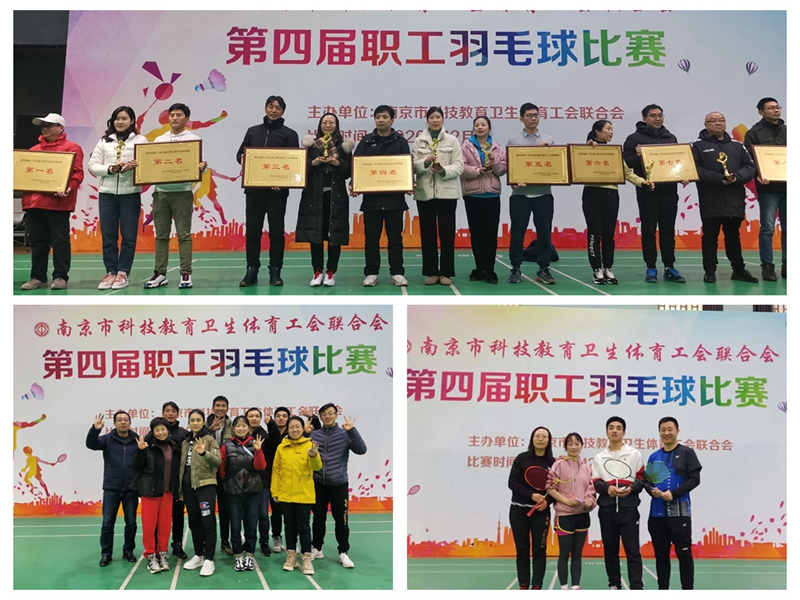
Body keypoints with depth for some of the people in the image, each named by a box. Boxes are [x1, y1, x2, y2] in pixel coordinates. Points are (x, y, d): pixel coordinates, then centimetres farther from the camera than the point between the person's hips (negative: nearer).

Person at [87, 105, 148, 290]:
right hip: (107, 193, 2)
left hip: (130, 193, -2)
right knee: (108, 236, 3)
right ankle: (111, 272, 11)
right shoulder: (104, 141, 10)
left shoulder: (140, 140, 5)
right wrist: (110, 169, -11)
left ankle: (122, 273, 7)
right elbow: (92, 166, 5)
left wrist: (135, 166, -22)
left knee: (128, 235, 0)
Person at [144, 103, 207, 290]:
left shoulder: (194, 139, 3)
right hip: (161, 192, 4)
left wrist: (203, 167, -24)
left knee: (183, 234, -3)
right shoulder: (159, 140, 14)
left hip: (182, 193, -4)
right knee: (161, 235, 6)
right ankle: (160, 274, 10)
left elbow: (199, 164, -1)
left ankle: (186, 274, 0)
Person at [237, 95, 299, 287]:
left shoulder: (289, 134, 5)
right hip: (254, 188, 3)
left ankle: (275, 271, 9)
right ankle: (252, 270, 9)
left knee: (276, 231, 2)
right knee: (252, 231, 3)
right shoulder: (253, 131, 16)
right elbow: (240, 154, 16)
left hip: (277, 190, -3)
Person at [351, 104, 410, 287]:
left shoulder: (400, 142, 7)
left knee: (395, 237, 5)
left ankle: (397, 273, 10)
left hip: (394, 197, 0)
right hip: (371, 197, 1)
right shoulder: (366, 142, 8)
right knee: (371, 237, 4)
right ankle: (371, 273, 10)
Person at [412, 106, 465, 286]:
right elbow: (413, 166, 1)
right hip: (425, 193, 1)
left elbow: (459, 166, -1)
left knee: (447, 234, 0)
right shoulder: (419, 141, 9)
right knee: (427, 234, 3)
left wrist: (444, 170, -18)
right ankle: (431, 272, 10)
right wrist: (425, 162, -17)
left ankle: (446, 273, 6)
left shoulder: (452, 140, 6)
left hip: (446, 193, -1)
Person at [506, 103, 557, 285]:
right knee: (518, 232, 1)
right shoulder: (514, 141, 5)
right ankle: (516, 268, 10)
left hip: (543, 193, 2)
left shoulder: (549, 140, 10)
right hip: (520, 193, -1)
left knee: (544, 232, 2)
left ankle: (543, 269, 9)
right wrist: (515, 179, -18)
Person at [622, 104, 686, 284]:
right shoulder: (635, 138, 1)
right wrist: (637, 156, -23)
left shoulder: (671, 138, 15)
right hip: (647, 191, -4)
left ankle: (669, 267, 10)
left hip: (669, 190, 4)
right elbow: (626, 162, -3)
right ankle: (651, 269, 6)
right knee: (649, 230, 0)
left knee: (668, 230, 6)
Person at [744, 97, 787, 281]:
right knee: (767, 228, -3)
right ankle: (767, 266, 3)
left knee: (788, 228, 6)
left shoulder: (787, 131, 15)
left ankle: (787, 265, 13)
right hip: (768, 188, -4)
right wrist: (758, 176, -22)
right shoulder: (754, 133, 1)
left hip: (787, 186, 4)